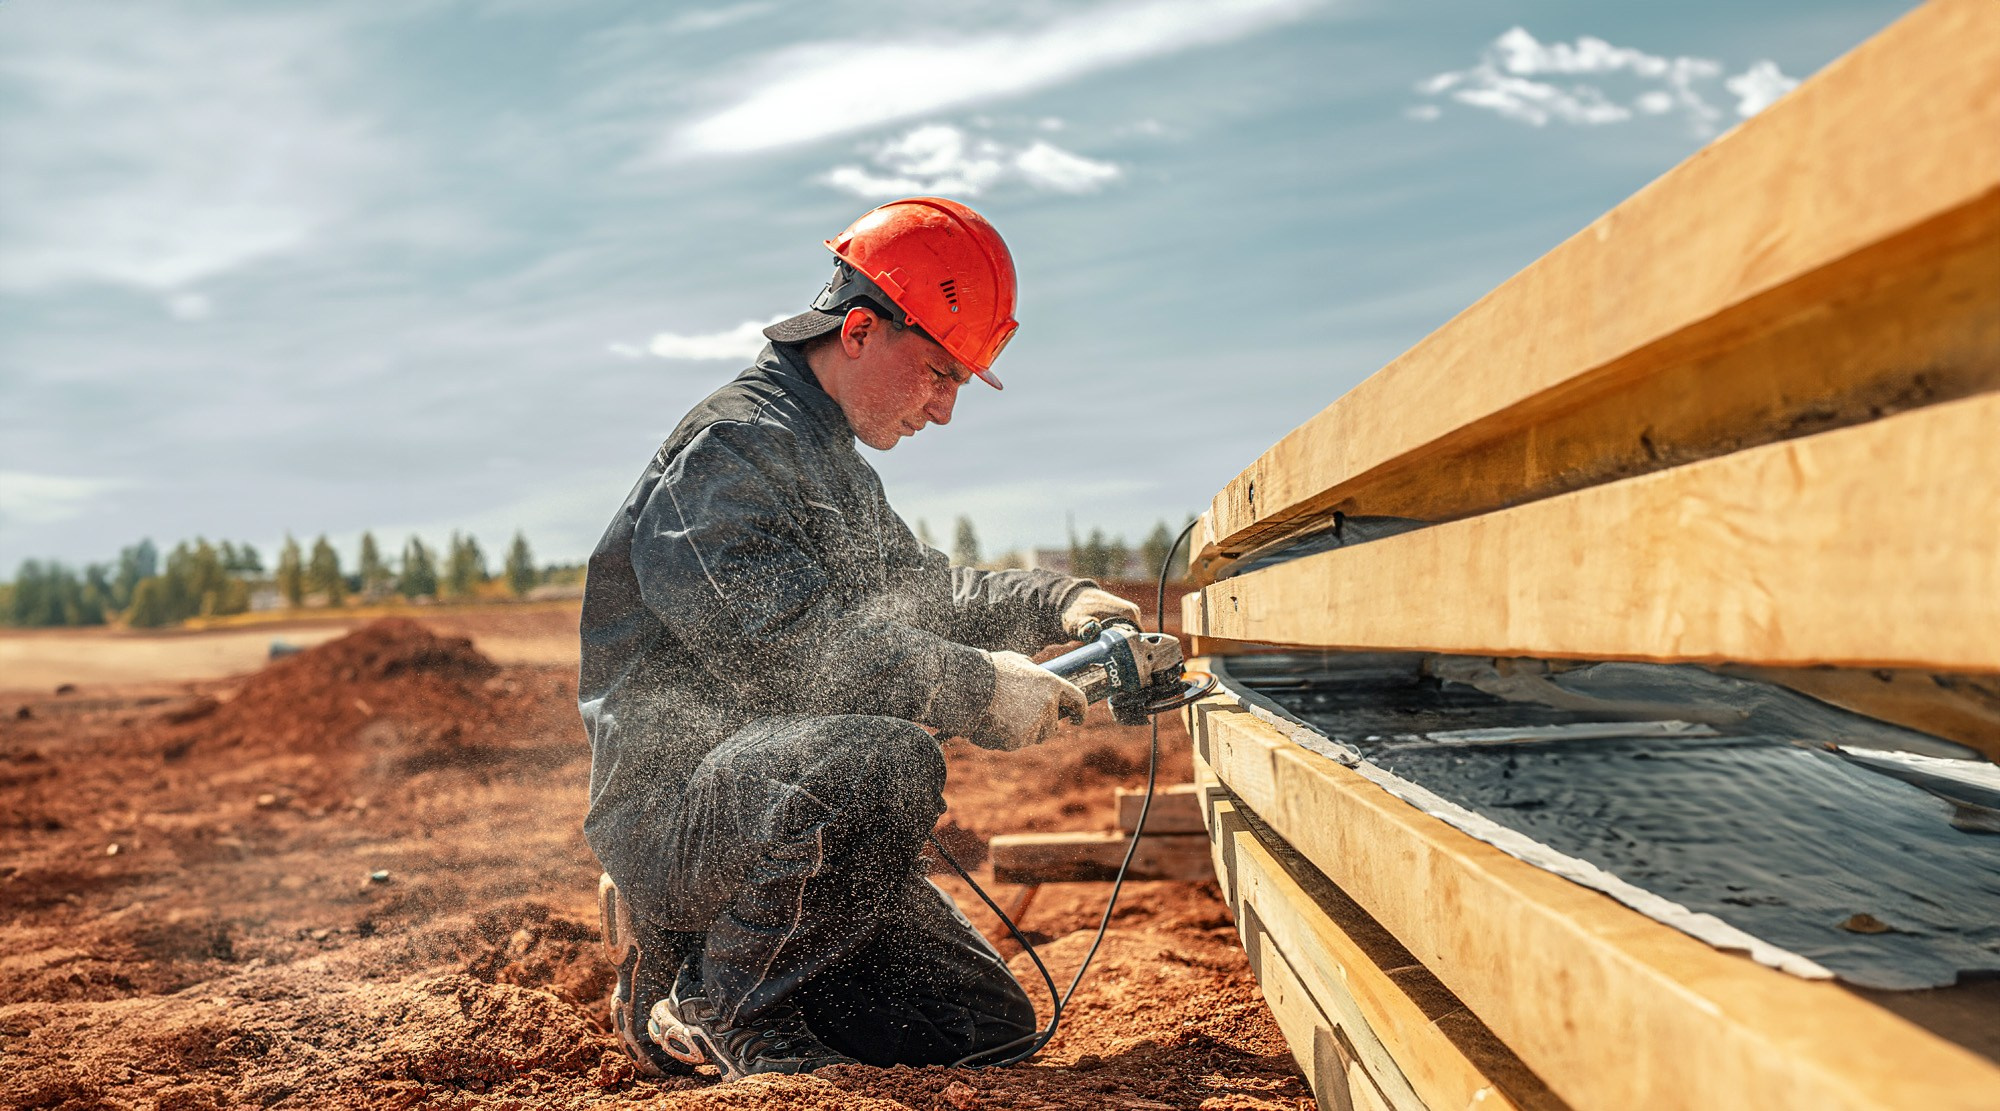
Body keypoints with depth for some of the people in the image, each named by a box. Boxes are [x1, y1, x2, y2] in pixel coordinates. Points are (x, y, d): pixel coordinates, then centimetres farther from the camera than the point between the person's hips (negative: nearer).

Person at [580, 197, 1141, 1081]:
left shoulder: (833, 462, 19)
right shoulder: (728, 450, -14)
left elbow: (919, 590, 28)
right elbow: (789, 643, -26)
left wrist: (1055, 603, 12)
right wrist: (976, 691, -24)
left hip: (791, 803, 10)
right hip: (671, 805, -9)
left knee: (990, 1025, 6)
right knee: (887, 761, -39)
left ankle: (690, 957, 17)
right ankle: (718, 1007, -14)